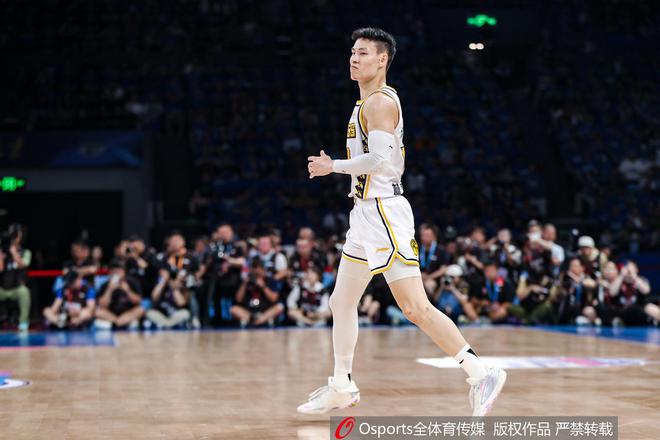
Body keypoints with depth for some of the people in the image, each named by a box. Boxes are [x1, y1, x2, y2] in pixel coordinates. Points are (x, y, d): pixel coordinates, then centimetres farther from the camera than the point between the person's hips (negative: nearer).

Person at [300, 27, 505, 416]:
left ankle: (481, 373, -10)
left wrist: (334, 166, -12)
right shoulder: (369, 103, 19)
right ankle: (342, 387, 26)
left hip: (384, 213, -11)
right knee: (342, 303, 15)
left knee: (415, 307, -14)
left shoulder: (380, 102, -12)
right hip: (367, 214, 11)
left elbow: (379, 160, -24)